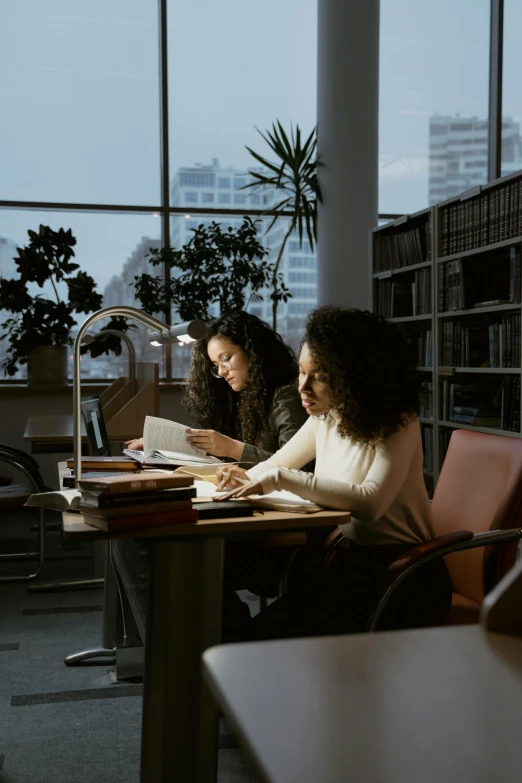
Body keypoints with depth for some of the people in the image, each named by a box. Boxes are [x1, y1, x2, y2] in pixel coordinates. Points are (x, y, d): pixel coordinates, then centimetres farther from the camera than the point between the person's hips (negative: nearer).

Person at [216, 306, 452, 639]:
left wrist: (279, 479, -27)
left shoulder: (397, 423, -14)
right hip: (346, 555, 7)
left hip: (400, 572, -7)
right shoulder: (326, 418, 6)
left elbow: (370, 503, -29)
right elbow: (279, 462, 19)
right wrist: (248, 478, -4)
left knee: (271, 633, -23)